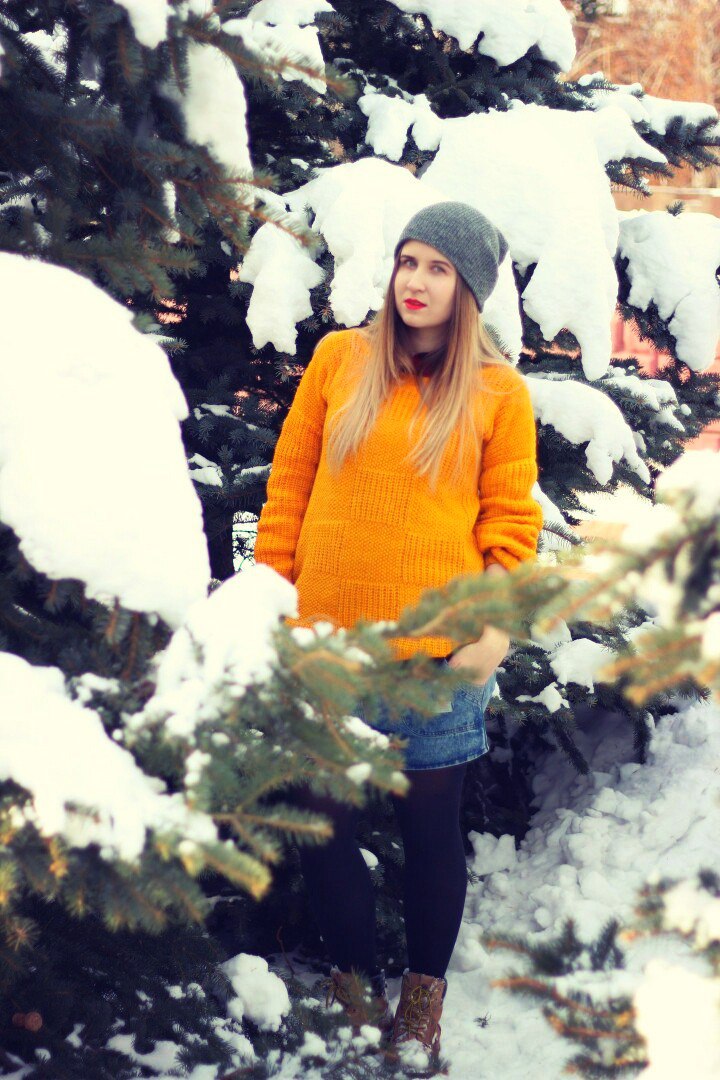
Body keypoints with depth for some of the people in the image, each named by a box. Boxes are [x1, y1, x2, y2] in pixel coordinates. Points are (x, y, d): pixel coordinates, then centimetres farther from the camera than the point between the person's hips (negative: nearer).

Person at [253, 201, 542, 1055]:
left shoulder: (498, 392, 2)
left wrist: (494, 630, -7)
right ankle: (353, 979, 25)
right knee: (322, 818, 5)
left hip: (433, 652, -1)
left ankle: (423, 995, 25)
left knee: (430, 824, 8)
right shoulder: (339, 358, 6)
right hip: (328, 640, 2)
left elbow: (511, 522, 2)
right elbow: (289, 482, 8)